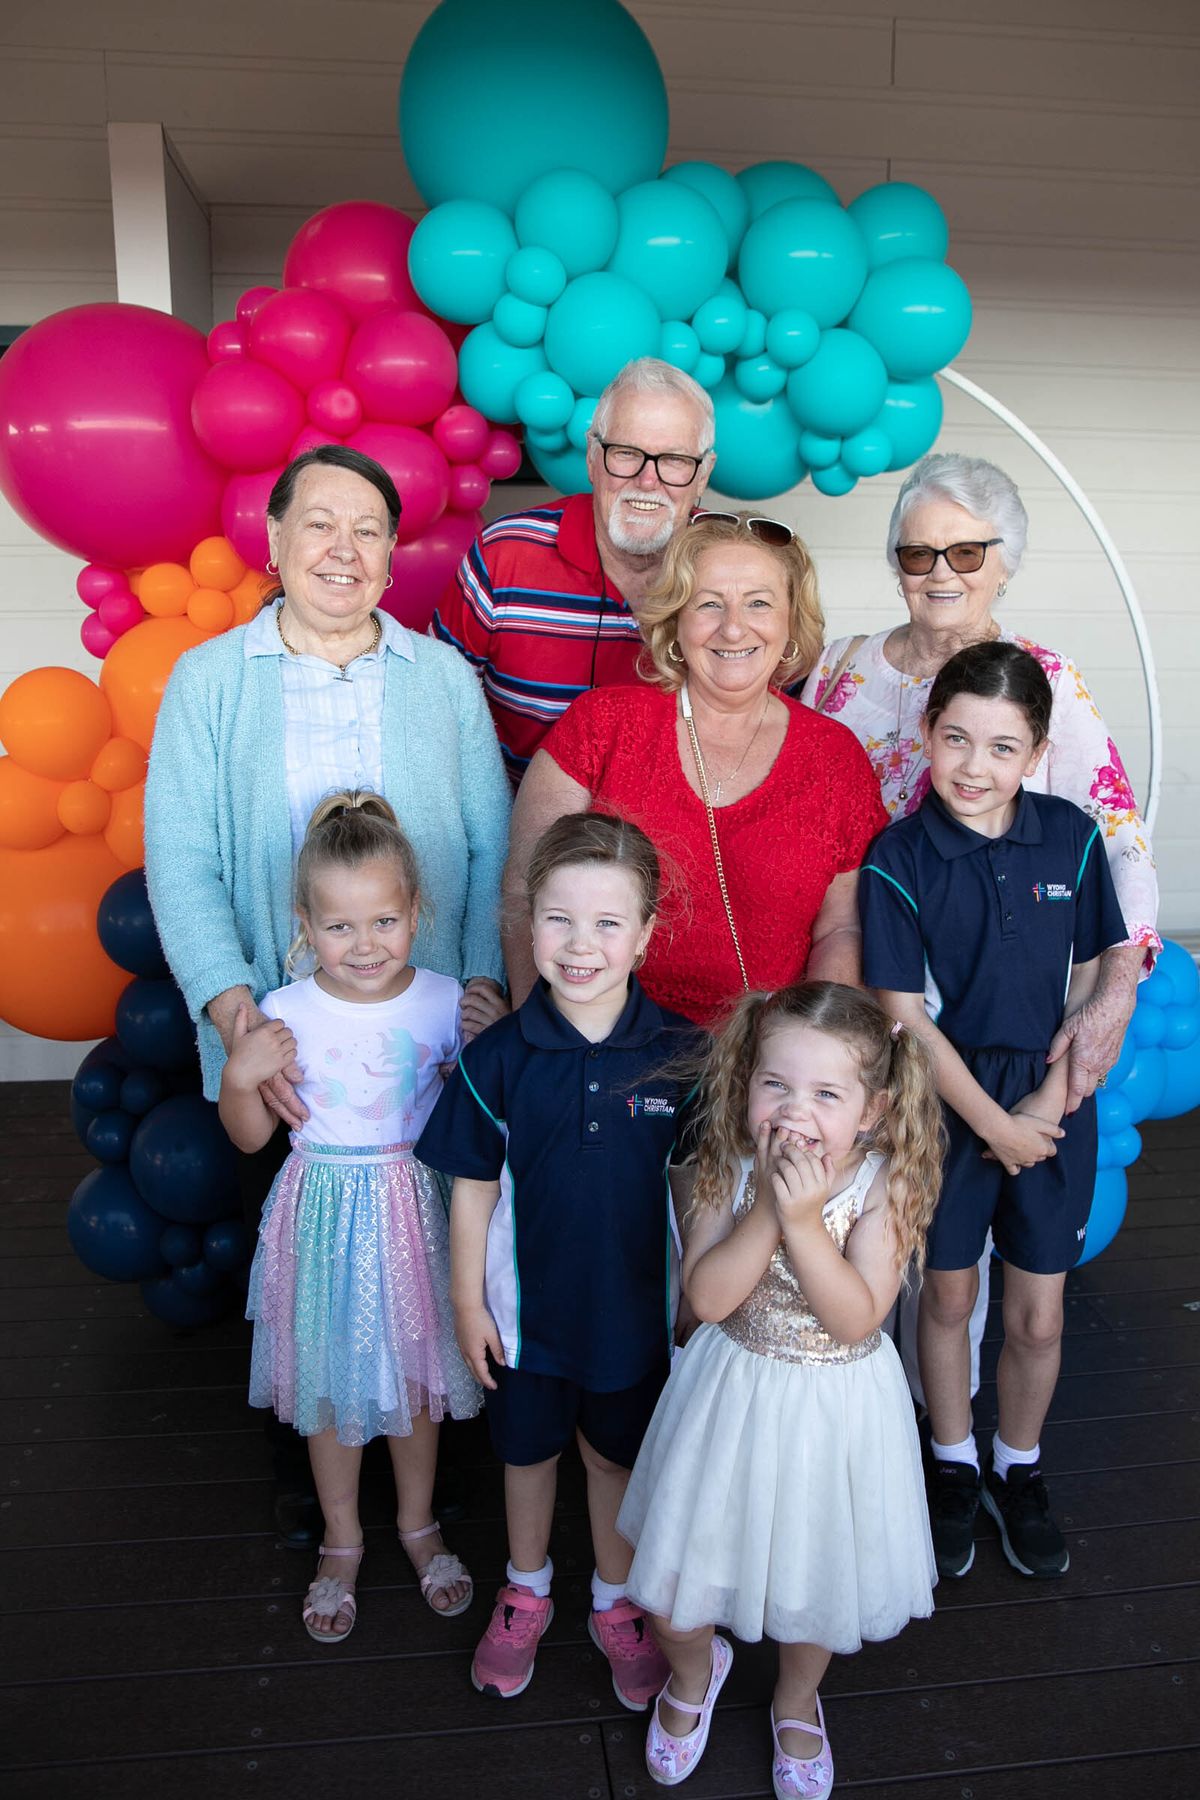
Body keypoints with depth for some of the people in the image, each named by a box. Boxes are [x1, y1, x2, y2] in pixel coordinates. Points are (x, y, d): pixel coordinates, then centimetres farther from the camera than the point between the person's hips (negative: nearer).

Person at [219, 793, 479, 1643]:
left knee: (416, 1375, 19)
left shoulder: (444, 1000, -11)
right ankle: (343, 1541, 41)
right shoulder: (286, 1014, -14)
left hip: (415, 1209, 1)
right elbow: (250, 1135, -2)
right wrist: (240, 1074, -21)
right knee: (333, 1385, 17)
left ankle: (419, 1524, 45)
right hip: (327, 1217, 0)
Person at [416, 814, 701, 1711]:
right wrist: (469, 1300, -2)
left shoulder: (680, 1054, -17)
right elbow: (474, 1186, -6)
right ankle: (527, 1593, 51)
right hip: (527, 1306, 0)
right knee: (529, 1451, 23)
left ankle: (616, 1604, 48)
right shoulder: (498, 1057, -17)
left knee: (619, 1458, 22)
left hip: (637, 1309, 0)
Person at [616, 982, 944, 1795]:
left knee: (815, 1573, 21)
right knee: (669, 1590, 11)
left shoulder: (885, 1185, -19)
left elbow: (857, 1317, -24)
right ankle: (695, 1669, 48)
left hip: (834, 1405, -1)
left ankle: (796, 1704, 54)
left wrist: (804, 1218, -34)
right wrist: (767, 1209, -32)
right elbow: (707, 1297, -22)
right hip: (732, 1395, 1)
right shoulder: (729, 1168, -16)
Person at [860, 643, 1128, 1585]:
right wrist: (994, 1124, -12)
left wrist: (1051, 1100, -8)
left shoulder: (1072, 837, -5)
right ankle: (954, 1466, 39)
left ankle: (1019, 1469, 39)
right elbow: (905, 1014, -12)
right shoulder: (898, 859, -13)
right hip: (948, 1106, -2)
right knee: (947, 1296, 15)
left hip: (1053, 1104, 2)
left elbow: (1092, 980, 1)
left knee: (1039, 1314, 12)